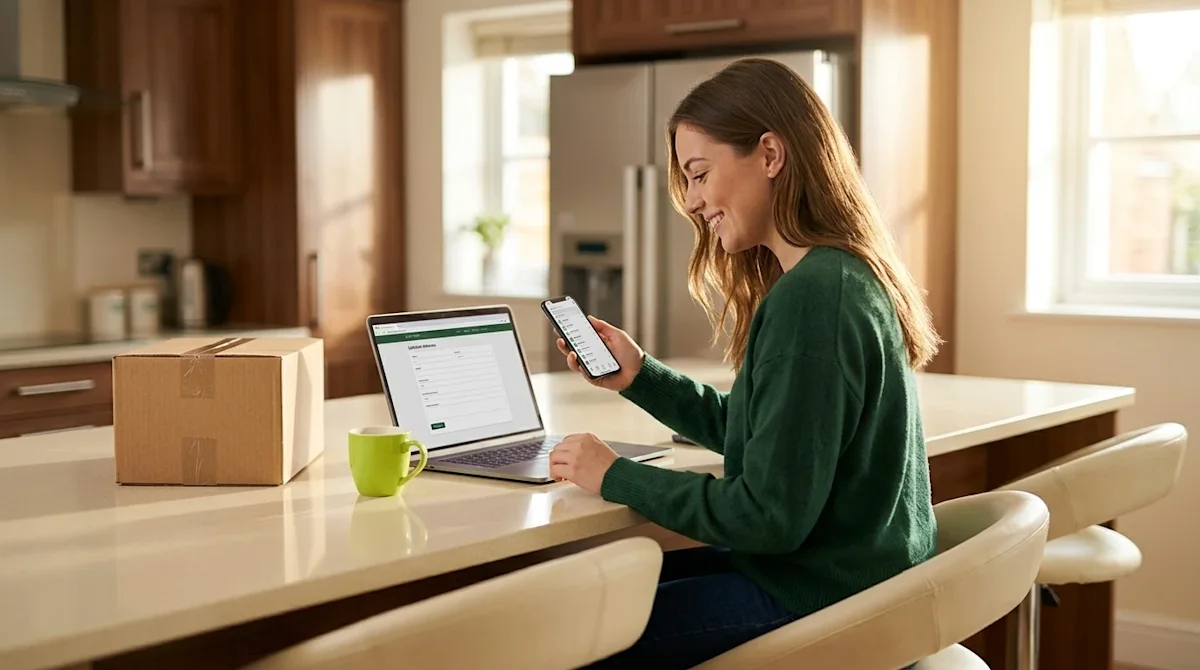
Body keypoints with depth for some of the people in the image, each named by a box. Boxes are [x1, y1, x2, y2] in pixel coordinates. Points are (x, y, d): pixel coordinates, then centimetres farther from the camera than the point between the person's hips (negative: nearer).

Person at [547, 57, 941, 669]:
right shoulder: (850, 276, 7)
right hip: (851, 573, 9)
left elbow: (769, 516, -24)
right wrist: (639, 376, 7)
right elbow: (753, 431, 15)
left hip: (823, 604, -9)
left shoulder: (809, 297, -24)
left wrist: (616, 478, -14)